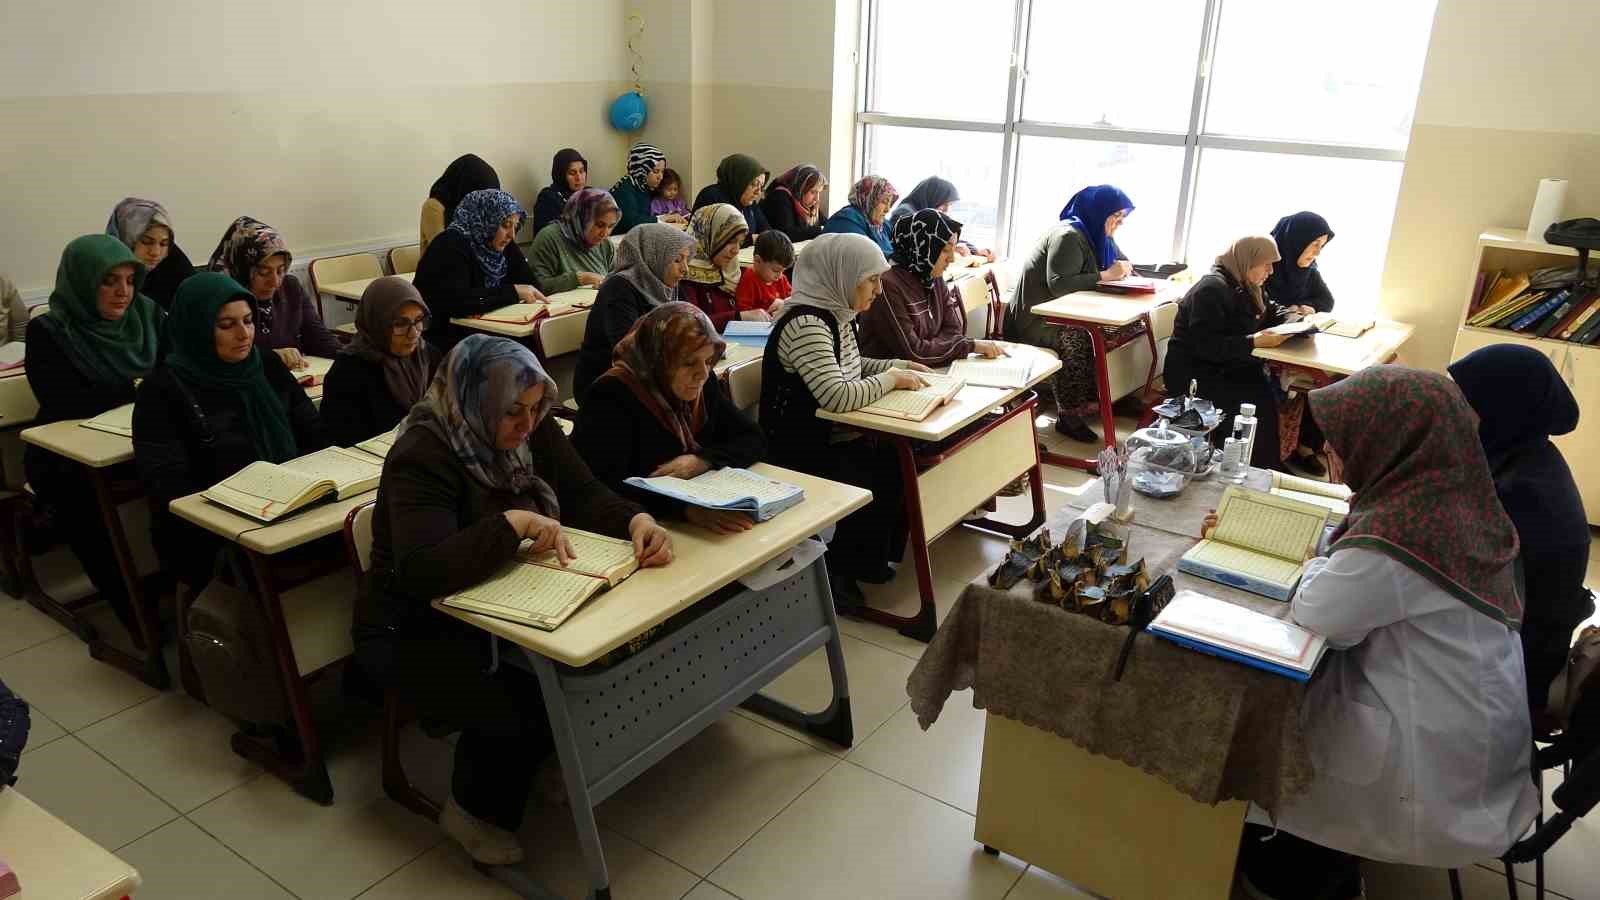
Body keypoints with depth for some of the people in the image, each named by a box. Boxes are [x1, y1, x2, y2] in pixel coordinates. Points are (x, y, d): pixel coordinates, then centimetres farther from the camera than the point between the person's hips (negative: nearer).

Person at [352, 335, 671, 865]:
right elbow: (421, 571, -37)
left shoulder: (530, 430, -4)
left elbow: (583, 494, -6)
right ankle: (473, 810, 7)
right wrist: (514, 523, -42)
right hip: (416, 632, -6)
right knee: (518, 705, -24)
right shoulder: (423, 457, -26)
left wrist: (636, 520, -26)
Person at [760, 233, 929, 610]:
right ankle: (835, 572, 4)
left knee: (903, 466, -6)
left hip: (837, 439, 9)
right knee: (882, 487, -19)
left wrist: (896, 365, 9)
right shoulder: (806, 324, -23)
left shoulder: (836, 313, 7)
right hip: (804, 452, -9)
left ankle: (867, 558, 13)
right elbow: (837, 396, -31)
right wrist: (891, 379, -17)